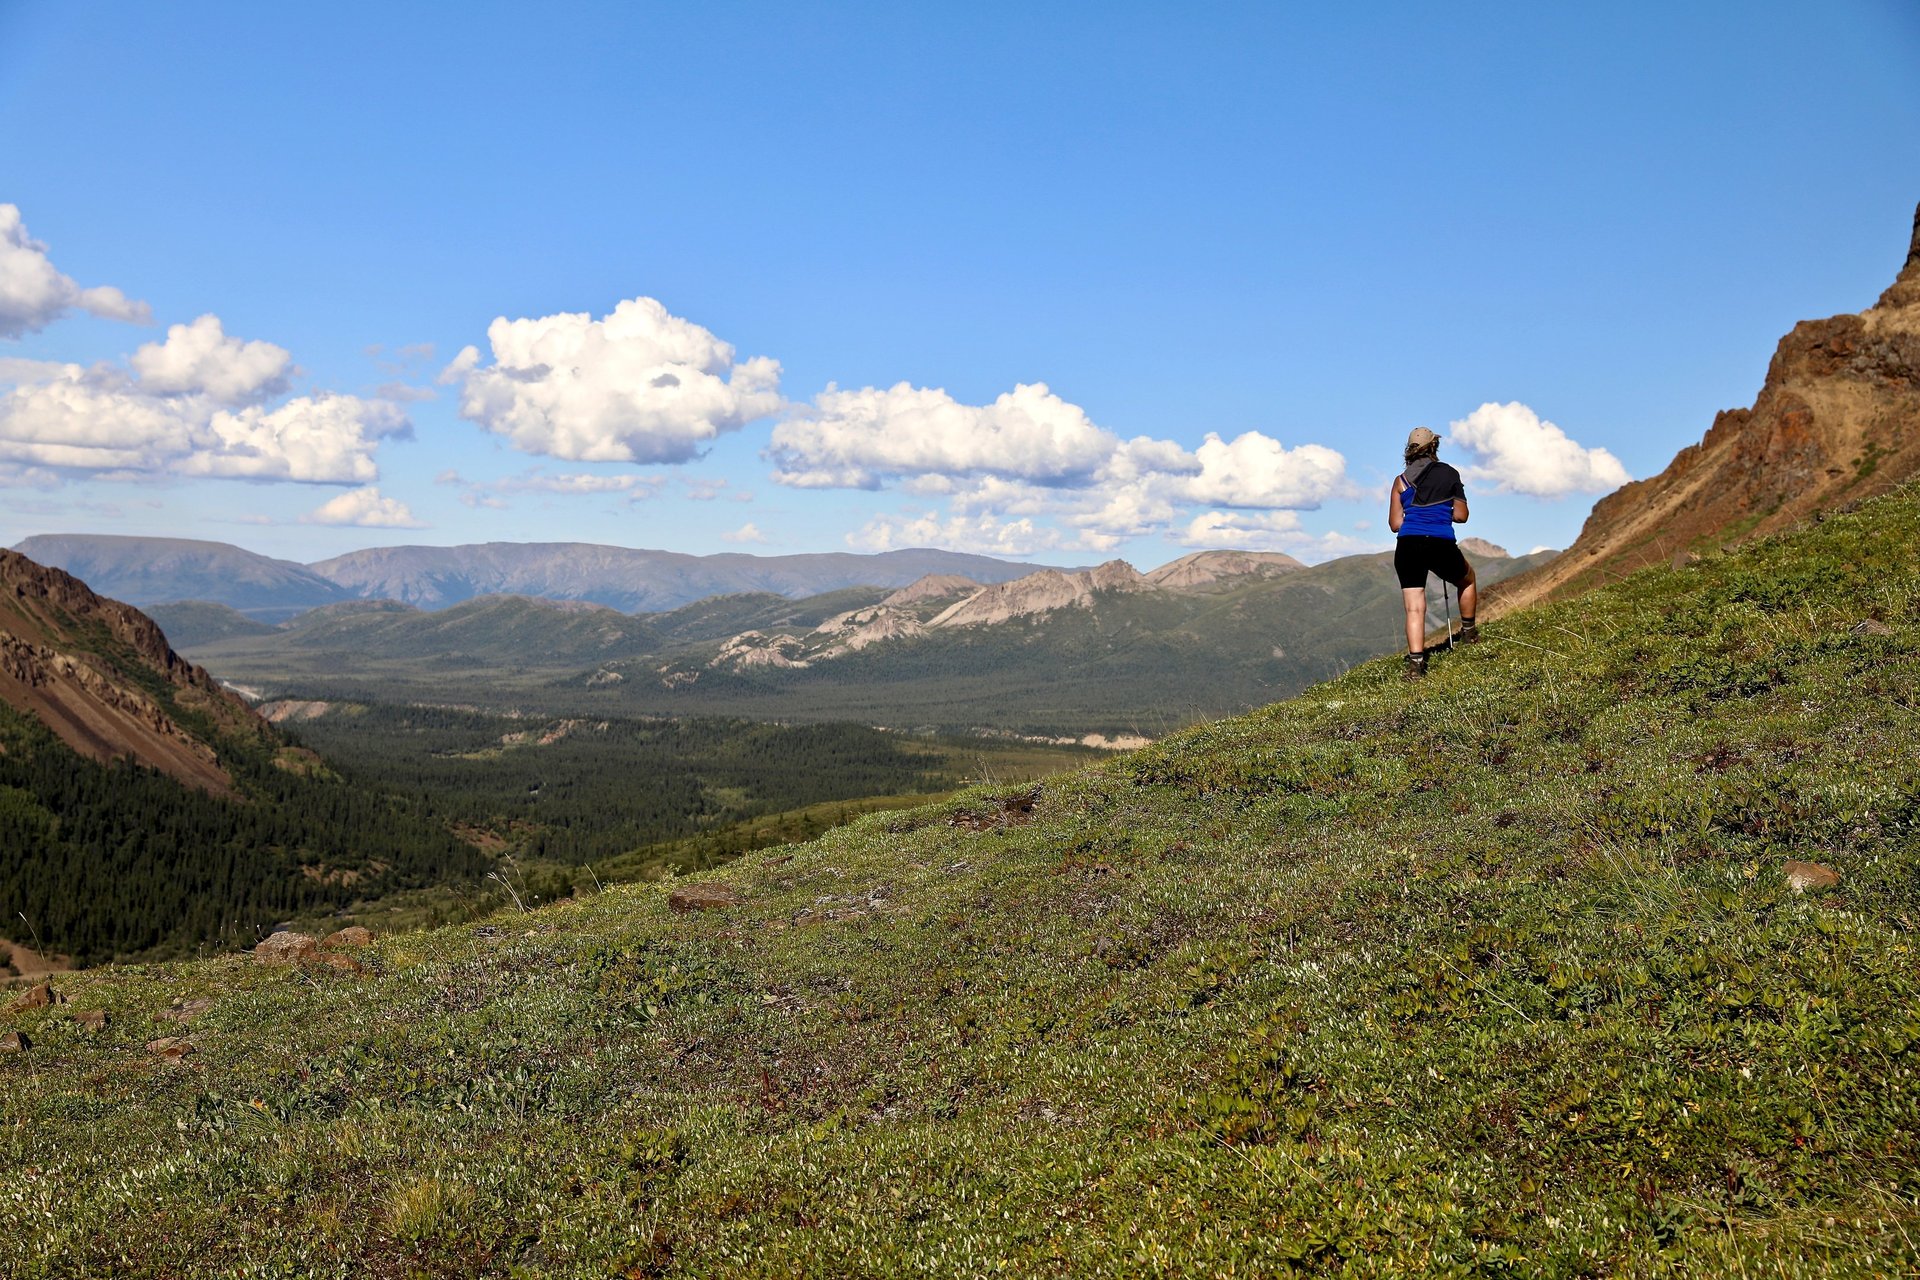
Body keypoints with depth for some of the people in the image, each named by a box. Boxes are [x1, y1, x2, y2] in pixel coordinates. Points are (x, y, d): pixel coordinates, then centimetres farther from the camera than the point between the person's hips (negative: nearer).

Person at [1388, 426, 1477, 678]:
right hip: (1442, 545, 0)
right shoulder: (1450, 474, 10)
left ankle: (1416, 662, -12)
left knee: (1414, 608, 2)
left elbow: (1395, 524, 8)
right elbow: (1461, 515, 13)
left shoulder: (1401, 481, 10)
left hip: (1408, 547, 0)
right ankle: (1468, 632, 41)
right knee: (1467, 578, 31)